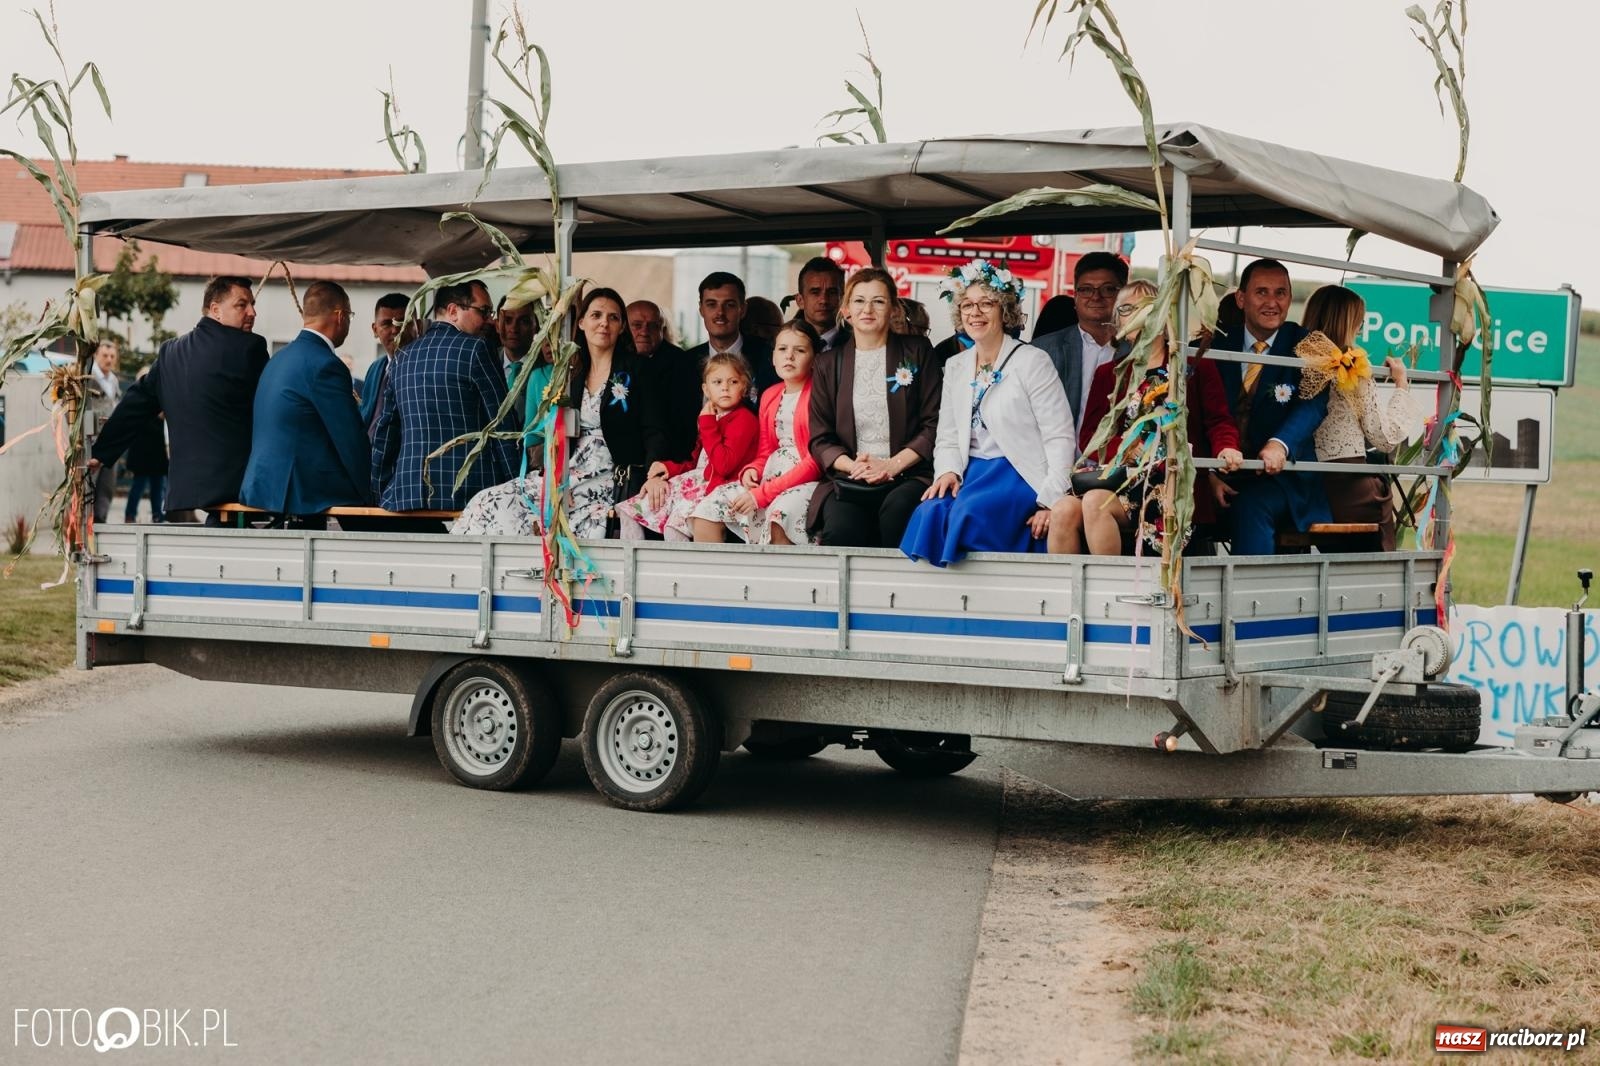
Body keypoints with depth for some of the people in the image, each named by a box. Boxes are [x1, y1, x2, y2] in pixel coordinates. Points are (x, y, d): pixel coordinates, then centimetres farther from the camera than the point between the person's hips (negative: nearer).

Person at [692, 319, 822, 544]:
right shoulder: (769, 396, 18)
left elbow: (816, 460, -13)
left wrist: (762, 494, -15)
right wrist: (752, 470, -3)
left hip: (806, 481, -7)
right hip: (770, 476, 7)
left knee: (781, 512, -38)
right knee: (707, 510, -9)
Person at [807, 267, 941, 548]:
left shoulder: (916, 352, 11)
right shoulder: (828, 364, 16)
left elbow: (934, 423, 4)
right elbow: (820, 438, 12)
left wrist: (893, 465, -9)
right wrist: (853, 466, -9)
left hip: (908, 476, -1)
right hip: (847, 480, 1)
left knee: (896, 512, -35)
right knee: (841, 529, -32)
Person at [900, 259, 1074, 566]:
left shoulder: (1032, 361, -3)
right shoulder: (955, 367, 16)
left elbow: (1060, 439, -7)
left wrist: (1049, 502, -16)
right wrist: (949, 472, -6)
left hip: (1020, 473, -5)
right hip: (972, 473, 5)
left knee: (968, 514, -33)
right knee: (930, 512, -27)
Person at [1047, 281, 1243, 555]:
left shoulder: (1197, 368, 14)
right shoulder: (1108, 374, 23)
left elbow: (1218, 421, 5)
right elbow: (1089, 435, 12)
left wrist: (1226, 448, -19)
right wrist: (1125, 449, -9)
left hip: (1172, 481, -3)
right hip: (1116, 473, 4)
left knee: (1096, 501, -32)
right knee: (1063, 511, -29)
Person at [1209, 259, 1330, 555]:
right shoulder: (1219, 346, 10)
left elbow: (1313, 403, -11)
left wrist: (1281, 444, -32)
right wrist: (1210, 473, -13)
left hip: (1282, 476, -2)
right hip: (1225, 477, 2)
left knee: (1250, 505, -33)